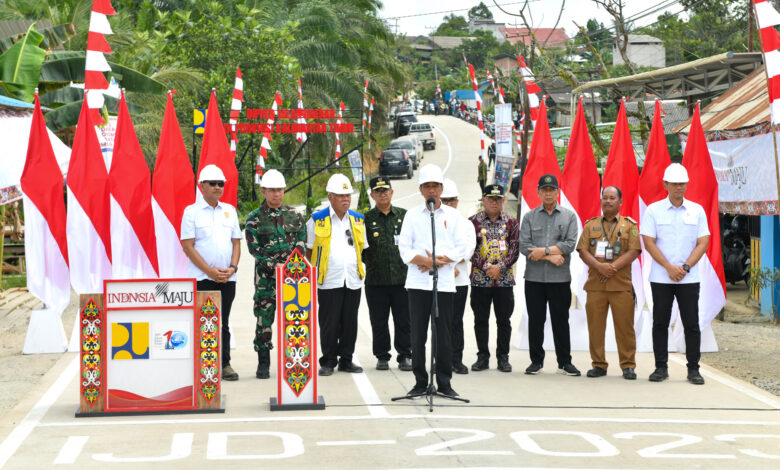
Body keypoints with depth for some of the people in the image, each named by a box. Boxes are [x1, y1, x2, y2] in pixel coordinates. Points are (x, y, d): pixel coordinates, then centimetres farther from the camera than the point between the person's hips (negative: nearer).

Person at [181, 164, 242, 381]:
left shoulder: (229, 210, 12)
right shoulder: (192, 212, -2)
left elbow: (236, 242, 12)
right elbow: (188, 246, -7)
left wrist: (232, 267, -5)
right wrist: (210, 271, -13)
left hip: (227, 278, 4)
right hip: (202, 277, -4)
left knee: (223, 322, 9)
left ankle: (225, 364, 13)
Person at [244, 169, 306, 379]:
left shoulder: (294, 215, 10)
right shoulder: (255, 218, 2)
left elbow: (302, 242, 7)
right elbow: (254, 247, -5)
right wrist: (275, 265, -13)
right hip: (266, 275, -2)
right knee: (264, 317, -2)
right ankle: (263, 363, 6)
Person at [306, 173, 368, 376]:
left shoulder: (358, 219, 12)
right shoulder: (317, 220, 1)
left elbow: (363, 247, 21)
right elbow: (308, 250, 7)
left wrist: (361, 269, 13)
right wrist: (314, 272, 3)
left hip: (353, 281, 3)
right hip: (329, 282, -3)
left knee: (350, 323, 6)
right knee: (329, 324, -1)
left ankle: (346, 360, 17)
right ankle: (328, 362, 9)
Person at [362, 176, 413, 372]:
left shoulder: (404, 215, 8)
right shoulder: (367, 219, 6)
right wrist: (370, 262, 0)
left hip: (402, 278, 0)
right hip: (376, 280, 0)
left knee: (404, 320, 2)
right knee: (379, 321, 5)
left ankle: (405, 356, 12)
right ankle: (382, 356, 15)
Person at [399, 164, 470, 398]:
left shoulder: (453, 215, 9)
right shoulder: (412, 215, 8)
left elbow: (460, 248, 2)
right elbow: (405, 249, 1)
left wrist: (438, 260, -11)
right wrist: (427, 261, -13)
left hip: (445, 283, 0)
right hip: (418, 282, 0)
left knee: (443, 334, 1)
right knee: (418, 334, 2)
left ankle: (444, 383, 8)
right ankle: (420, 382, 9)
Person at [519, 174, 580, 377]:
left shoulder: (569, 216, 7)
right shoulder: (529, 217, 8)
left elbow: (570, 244, -5)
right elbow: (524, 246, -3)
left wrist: (544, 250, -14)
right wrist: (551, 257, -11)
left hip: (560, 278, -1)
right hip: (534, 277, 1)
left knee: (561, 320, 4)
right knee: (535, 320, 5)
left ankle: (565, 362, 11)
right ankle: (536, 360, 15)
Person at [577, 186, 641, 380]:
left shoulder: (629, 225, 8)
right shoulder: (591, 225, 13)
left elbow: (634, 251, -2)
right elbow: (582, 250, 4)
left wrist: (613, 267, -14)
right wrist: (599, 266, -13)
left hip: (621, 284, -2)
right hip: (595, 284, 2)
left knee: (625, 326, -1)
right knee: (595, 326, 3)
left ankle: (628, 366, 8)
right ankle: (599, 365, 12)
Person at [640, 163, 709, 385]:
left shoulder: (697, 211, 6)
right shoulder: (653, 210, 2)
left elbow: (703, 243, 2)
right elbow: (648, 242, -4)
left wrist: (685, 267, -10)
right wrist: (670, 267, -11)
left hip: (689, 278, 1)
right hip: (660, 278, -1)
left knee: (692, 324, 0)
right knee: (660, 323, 4)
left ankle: (693, 369, 8)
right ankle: (661, 367, 13)